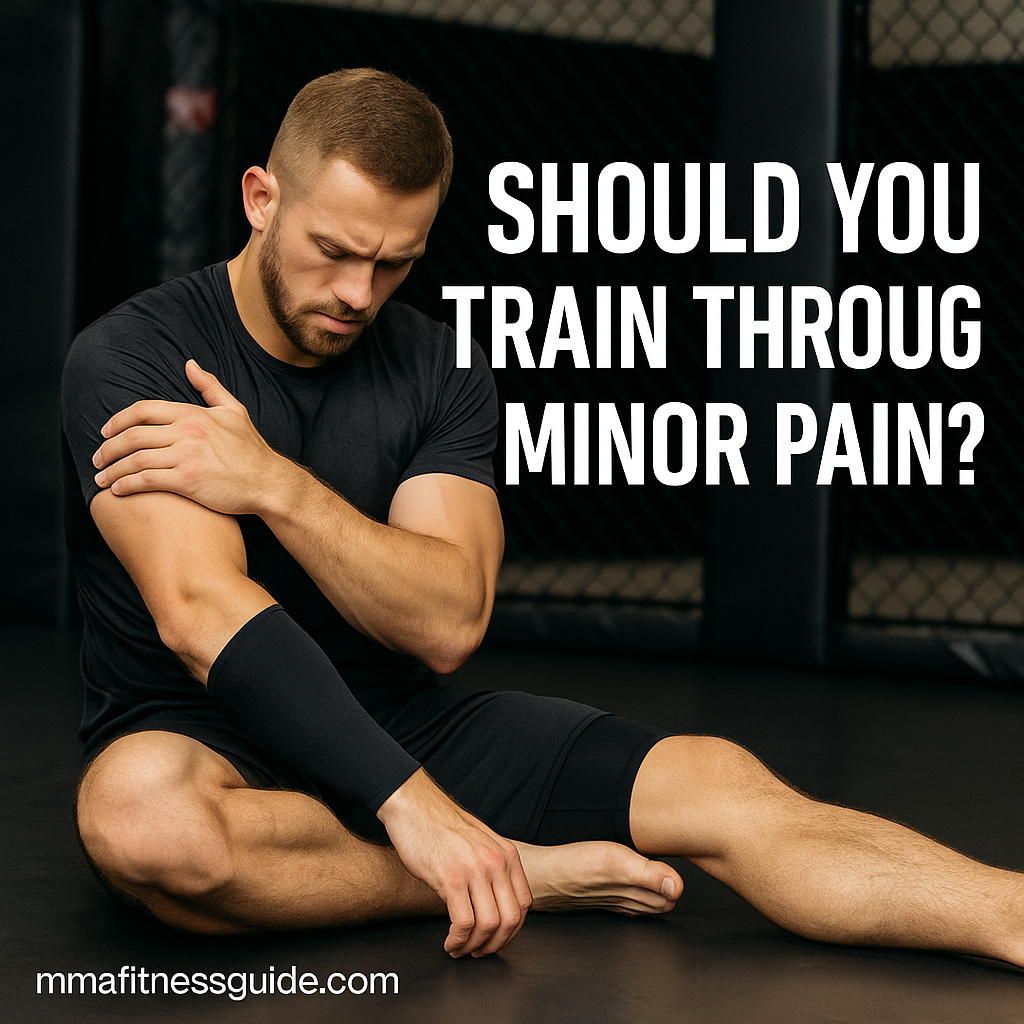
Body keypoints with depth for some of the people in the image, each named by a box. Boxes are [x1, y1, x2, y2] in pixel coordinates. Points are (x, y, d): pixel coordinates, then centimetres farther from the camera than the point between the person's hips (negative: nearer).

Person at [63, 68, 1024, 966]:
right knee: (142, 812, -42)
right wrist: (412, 805, -36)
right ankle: (524, 871, -25)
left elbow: (449, 622, -10)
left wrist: (272, 483, -23)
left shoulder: (439, 370, 3)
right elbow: (202, 611, -26)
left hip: (399, 719, 4)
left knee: (717, 782, -17)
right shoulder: (131, 357, -12)